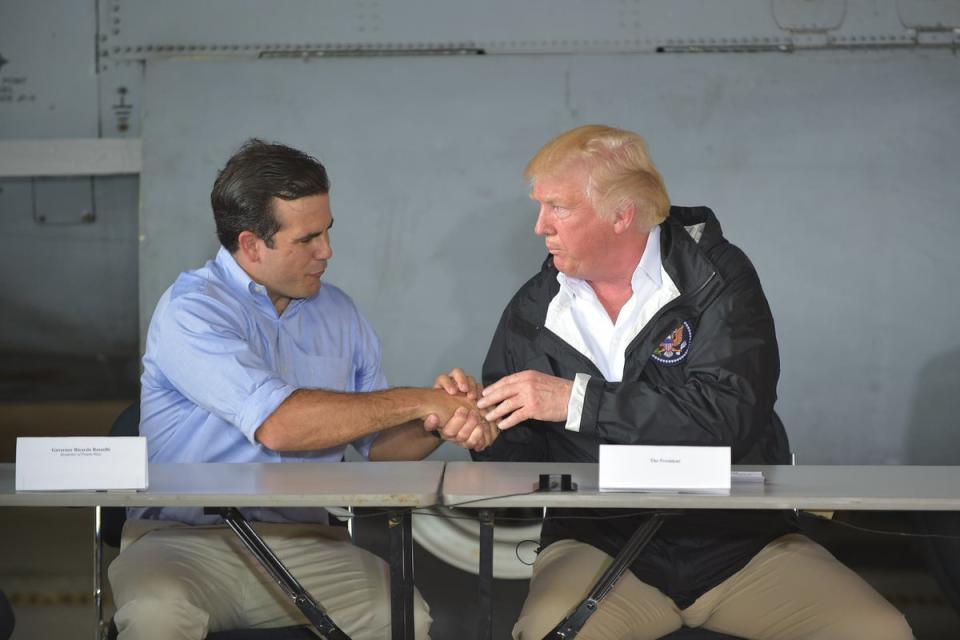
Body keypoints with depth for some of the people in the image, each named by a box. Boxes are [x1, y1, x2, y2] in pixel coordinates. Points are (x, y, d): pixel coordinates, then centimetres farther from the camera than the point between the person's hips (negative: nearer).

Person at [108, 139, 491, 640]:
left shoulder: (338, 313, 13)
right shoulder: (191, 310, -9)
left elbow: (379, 444, 15)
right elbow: (278, 424, -23)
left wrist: (438, 425, -8)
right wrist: (419, 401, -15)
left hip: (301, 542, 5)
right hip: (184, 538, -4)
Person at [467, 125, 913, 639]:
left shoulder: (717, 277, -4)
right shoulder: (532, 312, 5)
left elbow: (730, 411, -20)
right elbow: (519, 458, 7)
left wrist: (577, 400, -22)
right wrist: (483, 426, -16)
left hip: (741, 539, 0)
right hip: (598, 544, 0)